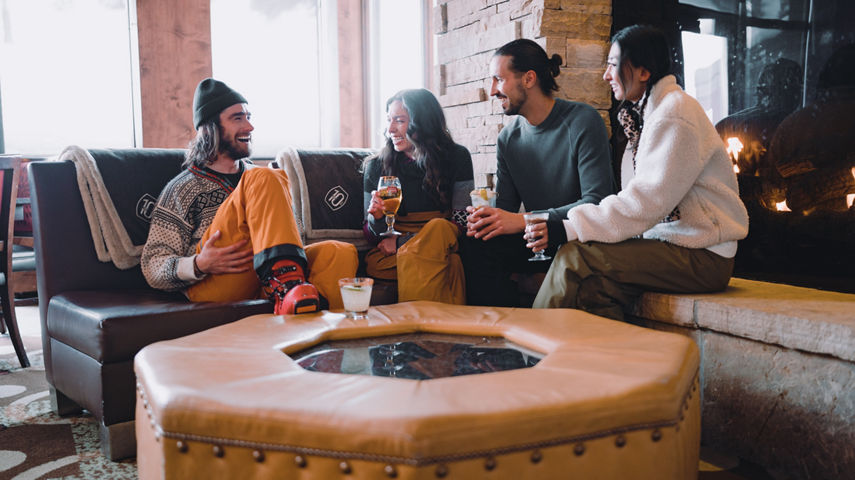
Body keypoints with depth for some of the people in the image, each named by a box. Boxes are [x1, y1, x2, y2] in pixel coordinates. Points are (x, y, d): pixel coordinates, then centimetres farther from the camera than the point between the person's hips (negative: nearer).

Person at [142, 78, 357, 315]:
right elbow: (152, 268, 7)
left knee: (342, 252, -24)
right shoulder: (182, 188, 12)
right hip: (210, 288, -4)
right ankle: (285, 280, -38)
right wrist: (197, 266, -16)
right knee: (264, 179, -20)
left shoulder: (255, 176, 27)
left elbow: (293, 232, 28)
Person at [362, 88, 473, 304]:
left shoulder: (457, 157, 4)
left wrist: (402, 242, -9)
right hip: (388, 256, -1)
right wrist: (377, 217, -15)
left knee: (439, 228, -34)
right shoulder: (376, 166, 7)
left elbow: (460, 223, -2)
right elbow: (371, 236, 11)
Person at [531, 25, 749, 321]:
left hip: (702, 257, -8)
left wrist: (570, 228, -23)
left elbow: (647, 202, -22)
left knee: (578, 258, -22)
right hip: (668, 243, 8)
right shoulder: (646, 113, 18)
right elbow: (636, 199, 13)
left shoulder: (674, 113, -12)